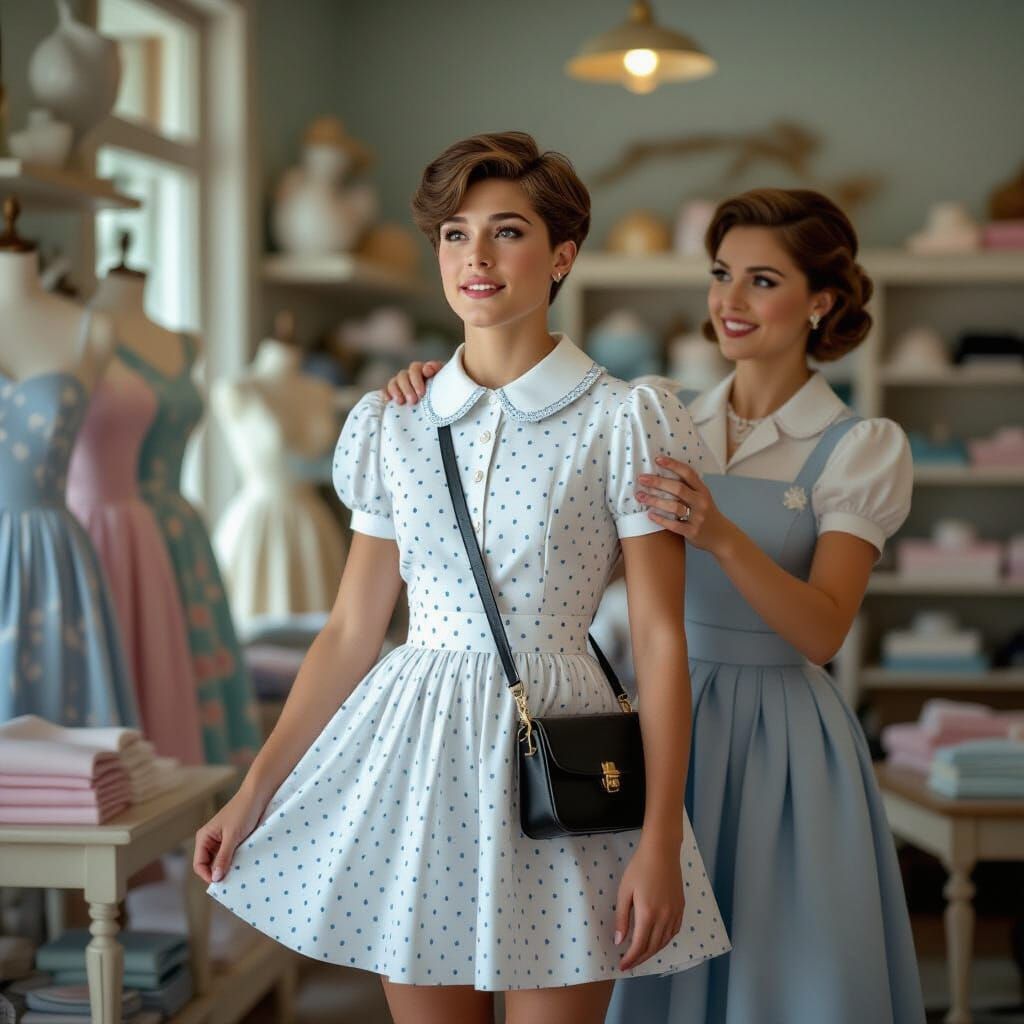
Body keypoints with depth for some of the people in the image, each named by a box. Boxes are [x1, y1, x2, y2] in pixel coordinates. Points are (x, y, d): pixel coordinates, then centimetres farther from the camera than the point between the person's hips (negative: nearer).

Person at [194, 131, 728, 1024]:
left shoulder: (624, 423, -3)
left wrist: (661, 840, -10)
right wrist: (253, 793, 8)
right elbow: (352, 631, 10)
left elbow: (660, 641, -5)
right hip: (417, 754, 3)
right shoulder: (392, 426, 7)